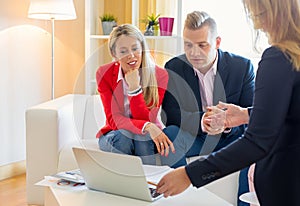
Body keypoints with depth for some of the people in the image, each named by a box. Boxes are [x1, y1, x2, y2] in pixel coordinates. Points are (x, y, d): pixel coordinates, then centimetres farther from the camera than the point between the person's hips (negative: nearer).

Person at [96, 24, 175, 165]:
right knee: (125, 134, -32)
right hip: (117, 135, 0)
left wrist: (134, 88, -32)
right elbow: (113, 119, -18)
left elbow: (145, 119, -17)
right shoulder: (104, 74, -12)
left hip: (147, 137, 0)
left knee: (143, 134, -32)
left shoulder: (159, 75, -14)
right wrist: (147, 126, -35)